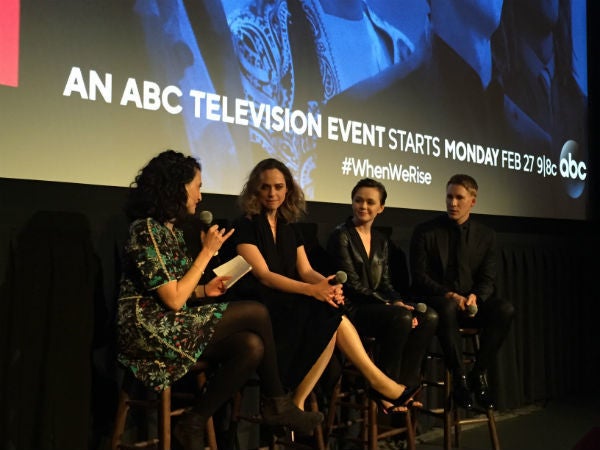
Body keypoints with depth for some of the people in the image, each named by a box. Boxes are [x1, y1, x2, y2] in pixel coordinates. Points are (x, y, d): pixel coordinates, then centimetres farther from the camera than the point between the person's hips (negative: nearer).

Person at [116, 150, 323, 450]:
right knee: (257, 313, -15)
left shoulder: (171, 230, 15)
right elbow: (174, 299, -19)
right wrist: (207, 252, -13)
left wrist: (205, 290, 0)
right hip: (151, 331, -9)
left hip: (172, 325, 9)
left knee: (251, 346, -12)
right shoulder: (147, 231, -15)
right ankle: (276, 404, 0)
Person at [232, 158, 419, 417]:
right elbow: (263, 275, -15)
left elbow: (306, 271, 6)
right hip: (262, 308, -6)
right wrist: (312, 290, -28)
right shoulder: (246, 226, -4)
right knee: (331, 317, -26)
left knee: (329, 321, -25)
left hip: (291, 306, 6)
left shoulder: (289, 229, 17)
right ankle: (377, 381, -18)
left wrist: (329, 285, -19)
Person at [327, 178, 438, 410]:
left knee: (429, 316, -14)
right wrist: (390, 305, -18)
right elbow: (352, 284, -14)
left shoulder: (381, 240, 15)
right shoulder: (341, 235, -6)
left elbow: (385, 282, 14)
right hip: (351, 309, -7)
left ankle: (406, 385, -7)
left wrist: (398, 302, -8)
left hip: (378, 306, 7)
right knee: (401, 318, -31)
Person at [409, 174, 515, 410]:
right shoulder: (425, 231, 0)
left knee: (505, 309, -27)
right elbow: (419, 277, -5)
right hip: (438, 301, -3)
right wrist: (448, 295, -21)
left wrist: (475, 297, -19)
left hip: (471, 303, 3)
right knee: (448, 308, -39)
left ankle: (479, 373, -13)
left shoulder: (486, 235, 8)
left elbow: (487, 279, 5)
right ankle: (459, 377, -25)